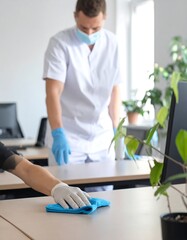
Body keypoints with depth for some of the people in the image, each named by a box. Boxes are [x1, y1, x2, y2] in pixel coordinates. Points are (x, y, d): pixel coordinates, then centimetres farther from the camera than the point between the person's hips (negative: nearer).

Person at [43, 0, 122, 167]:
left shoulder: (112, 43, 2)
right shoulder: (60, 43, -11)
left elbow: (114, 90, 10)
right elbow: (53, 92, -19)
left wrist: (116, 131, 7)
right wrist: (58, 134, -30)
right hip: (69, 138, -3)